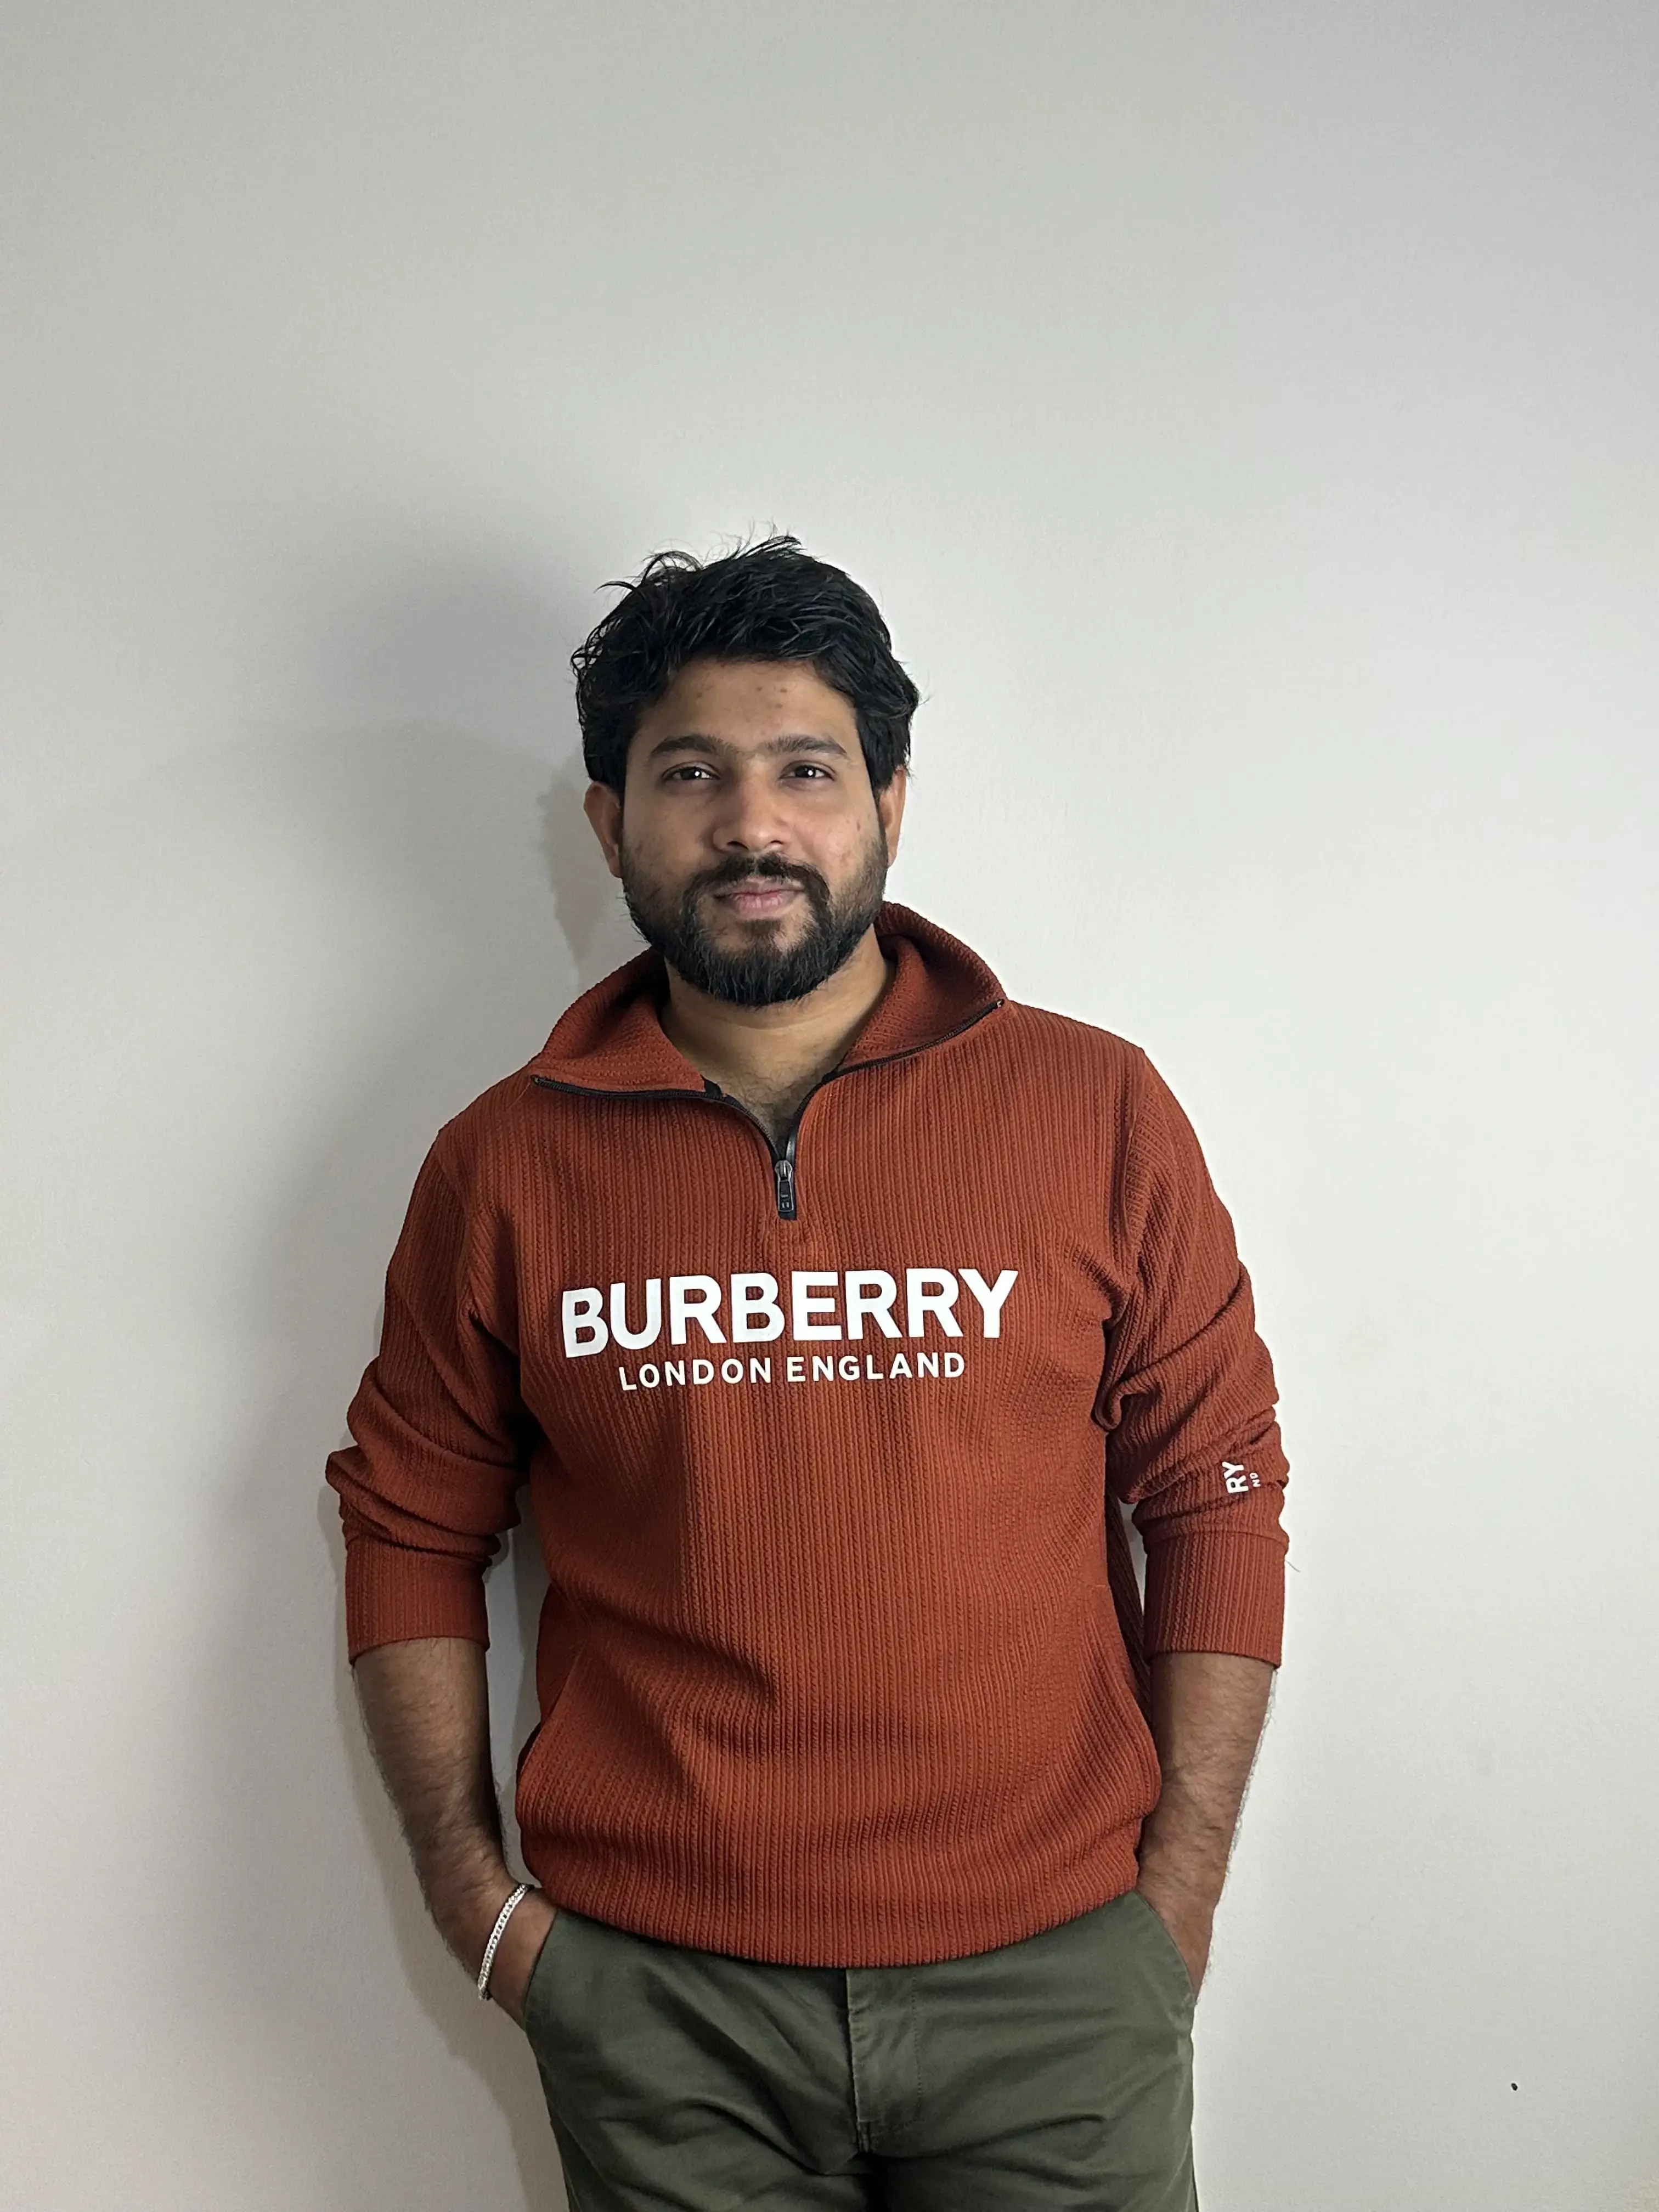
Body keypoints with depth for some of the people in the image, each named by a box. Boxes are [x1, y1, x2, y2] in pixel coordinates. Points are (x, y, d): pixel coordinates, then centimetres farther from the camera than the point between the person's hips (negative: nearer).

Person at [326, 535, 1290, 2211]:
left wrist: (1178, 1889, -1)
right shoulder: (504, 1165, -1)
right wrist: (475, 1898, 2)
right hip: (654, 1998, 1)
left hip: (1053, 1976, 0)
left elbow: (1215, 1494, 1)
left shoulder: (1096, 1112, -3)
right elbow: (412, 1533, 7)